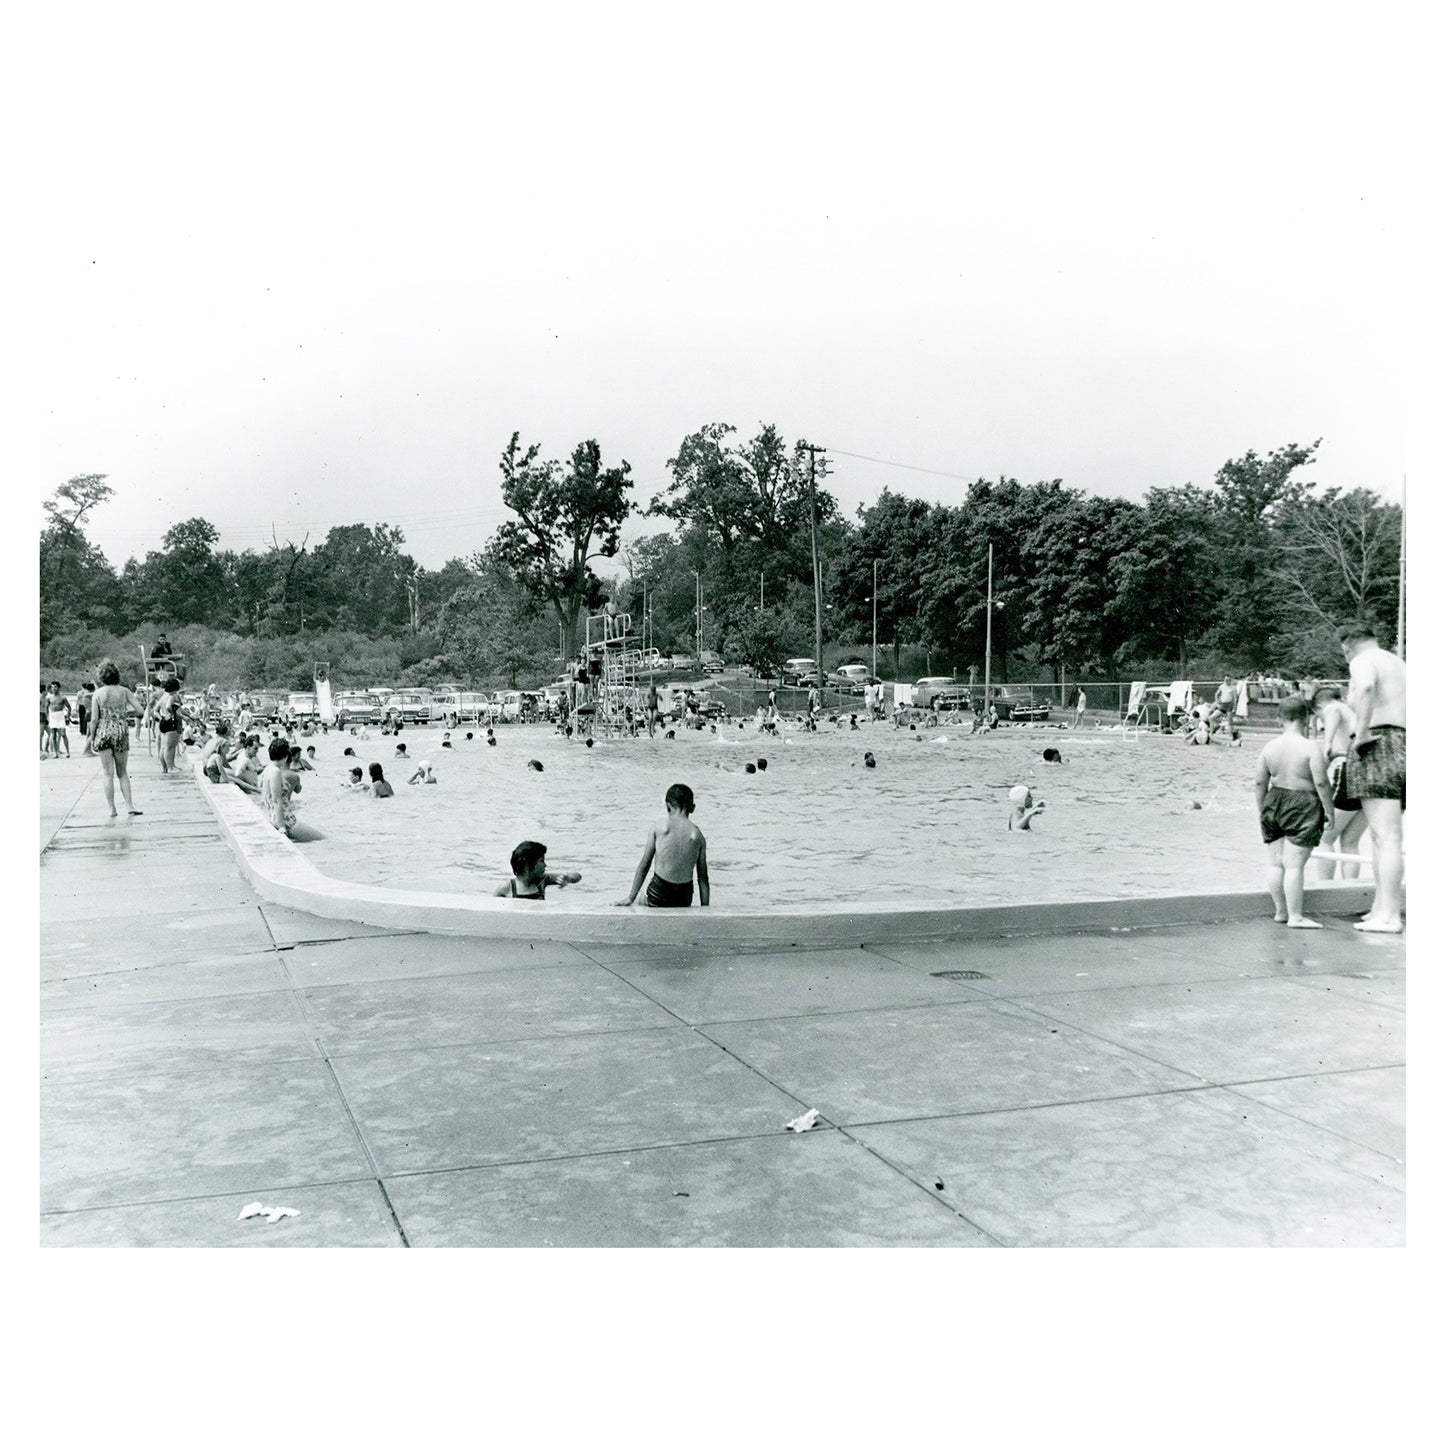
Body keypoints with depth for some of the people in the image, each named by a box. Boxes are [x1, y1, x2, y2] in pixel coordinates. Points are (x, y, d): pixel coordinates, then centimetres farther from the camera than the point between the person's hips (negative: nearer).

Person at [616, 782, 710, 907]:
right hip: (685, 896, 1)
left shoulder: (658, 827, -3)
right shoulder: (697, 835, 2)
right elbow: (703, 879, 2)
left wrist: (631, 898, 7)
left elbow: (644, 865, 0)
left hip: (659, 892, -1)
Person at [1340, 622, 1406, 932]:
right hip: (1403, 743, 9)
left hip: (1379, 746, -9)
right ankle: (1381, 906, 18)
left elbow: (1366, 687, -27)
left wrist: (1361, 733, -25)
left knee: (1387, 837, -13)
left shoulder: (1363, 661, -3)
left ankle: (1389, 916, -16)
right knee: (1381, 837, 15)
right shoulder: (1399, 665, 25)